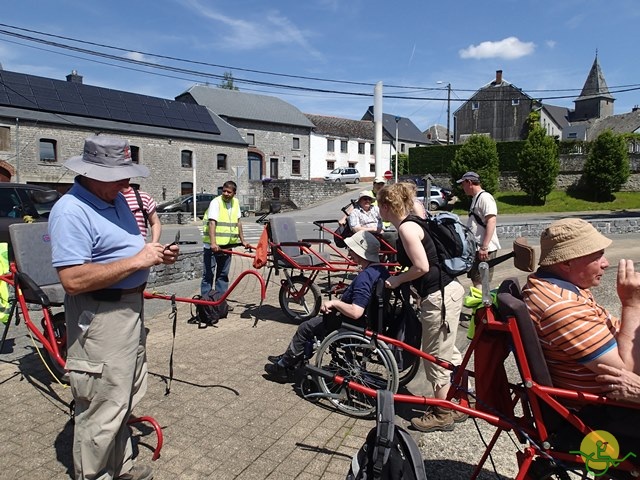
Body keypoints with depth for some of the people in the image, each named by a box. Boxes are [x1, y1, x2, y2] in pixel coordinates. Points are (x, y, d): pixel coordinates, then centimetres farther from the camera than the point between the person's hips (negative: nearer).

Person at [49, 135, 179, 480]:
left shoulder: (116, 199, 9)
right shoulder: (71, 212, -21)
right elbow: (72, 279, -29)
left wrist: (155, 254, 1)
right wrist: (137, 261, -25)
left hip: (131, 309, 10)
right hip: (100, 320, -10)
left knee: (125, 399, 23)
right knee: (102, 411, 3)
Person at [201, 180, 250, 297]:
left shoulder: (236, 202, 8)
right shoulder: (216, 202, -12)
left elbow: (238, 222, 16)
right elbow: (212, 223, -22)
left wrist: (242, 240, 16)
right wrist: (213, 243, -33)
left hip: (227, 244, 6)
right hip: (213, 245, -6)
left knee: (223, 274, 13)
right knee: (208, 274, -3)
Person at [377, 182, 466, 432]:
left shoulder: (406, 227, -17)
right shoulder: (410, 223, 12)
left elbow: (422, 267, -21)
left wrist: (397, 280, -7)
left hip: (439, 296, -10)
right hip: (446, 290, 10)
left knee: (435, 357, 5)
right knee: (448, 354, 21)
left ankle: (442, 414, 20)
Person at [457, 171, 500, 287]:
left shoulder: (485, 197, -13)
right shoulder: (475, 198, 17)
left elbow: (491, 221, -22)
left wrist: (484, 247, -26)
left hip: (485, 249, -10)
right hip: (475, 247, 10)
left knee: (480, 284, -8)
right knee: (475, 281, 17)